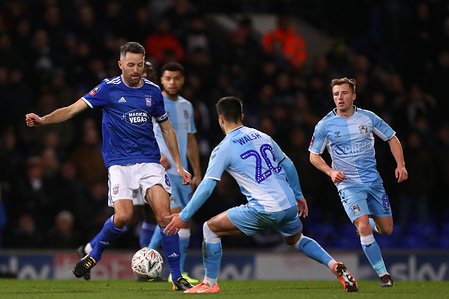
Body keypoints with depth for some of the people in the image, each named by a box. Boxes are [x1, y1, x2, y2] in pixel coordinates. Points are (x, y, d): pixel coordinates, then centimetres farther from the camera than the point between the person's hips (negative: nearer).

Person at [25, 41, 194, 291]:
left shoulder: (153, 91, 7)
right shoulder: (109, 88, -2)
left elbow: (167, 129, 18)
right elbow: (73, 109, -6)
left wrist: (179, 165, 16)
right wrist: (43, 120, -22)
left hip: (149, 161, 2)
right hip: (119, 163, -2)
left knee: (164, 215, -12)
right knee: (123, 216, -21)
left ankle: (177, 278, -4)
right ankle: (94, 255, 8)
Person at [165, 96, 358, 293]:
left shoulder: (223, 149, -4)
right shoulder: (261, 136, 14)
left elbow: (206, 188, -7)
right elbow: (288, 165, 22)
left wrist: (183, 216, -1)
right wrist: (298, 196, 34)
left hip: (264, 211, -6)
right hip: (289, 206, 6)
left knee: (210, 228, 9)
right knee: (296, 240, 35)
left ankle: (209, 283, 11)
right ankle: (335, 266, 16)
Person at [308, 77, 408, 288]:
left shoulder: (368, 118, -1)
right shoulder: (325, 125, -5)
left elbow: (392, 138, 10)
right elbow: (314, 155, 4)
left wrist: (400, 165, -3)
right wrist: (331, 172, -13)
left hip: (373, 181, 3)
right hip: (348, 184, -3)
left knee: (386, 230, 7)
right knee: (364, 228, -21)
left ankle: (364, 224, 43)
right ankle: (383, 274, -9)